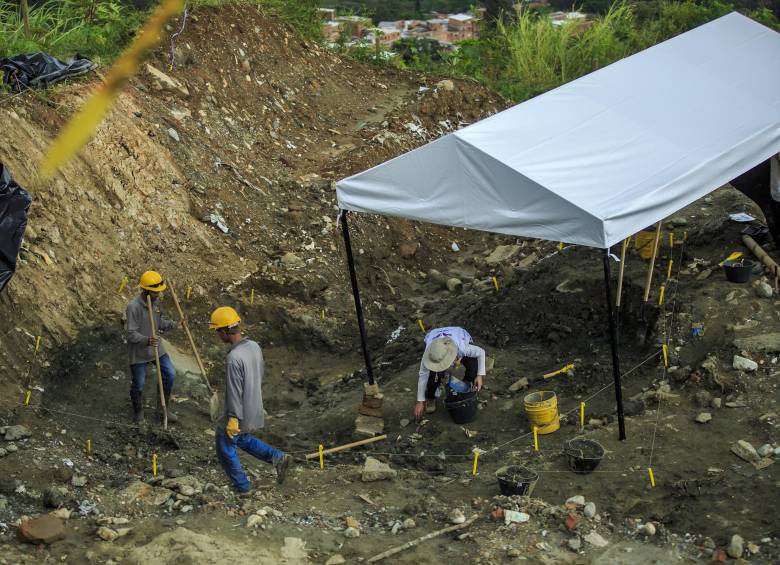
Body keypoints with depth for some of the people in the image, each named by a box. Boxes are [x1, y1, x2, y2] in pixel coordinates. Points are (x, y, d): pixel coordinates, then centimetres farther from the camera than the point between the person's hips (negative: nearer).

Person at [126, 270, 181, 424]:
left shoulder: (156, 301, -3)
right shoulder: (134, 307, -26)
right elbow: (131, 334, -26)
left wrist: (175, 324, -6)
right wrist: (146, 340, -42)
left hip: (156, 347, 6)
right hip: (139, 352, -6)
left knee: (170, 374, 4)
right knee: (138, 384, 9)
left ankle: (164, 408, 23)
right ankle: (138, 412, 34)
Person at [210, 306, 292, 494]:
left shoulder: (234, 358, -29)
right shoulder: (255, 346, -3)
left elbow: (234, 391, -25)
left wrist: (233, 419, -18)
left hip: (240, 414, -8)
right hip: (255, 409, 8)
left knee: (226, 449, 13)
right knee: (242, 439, 29)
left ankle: (242, 487, 24)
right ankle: (279, 458, 17)